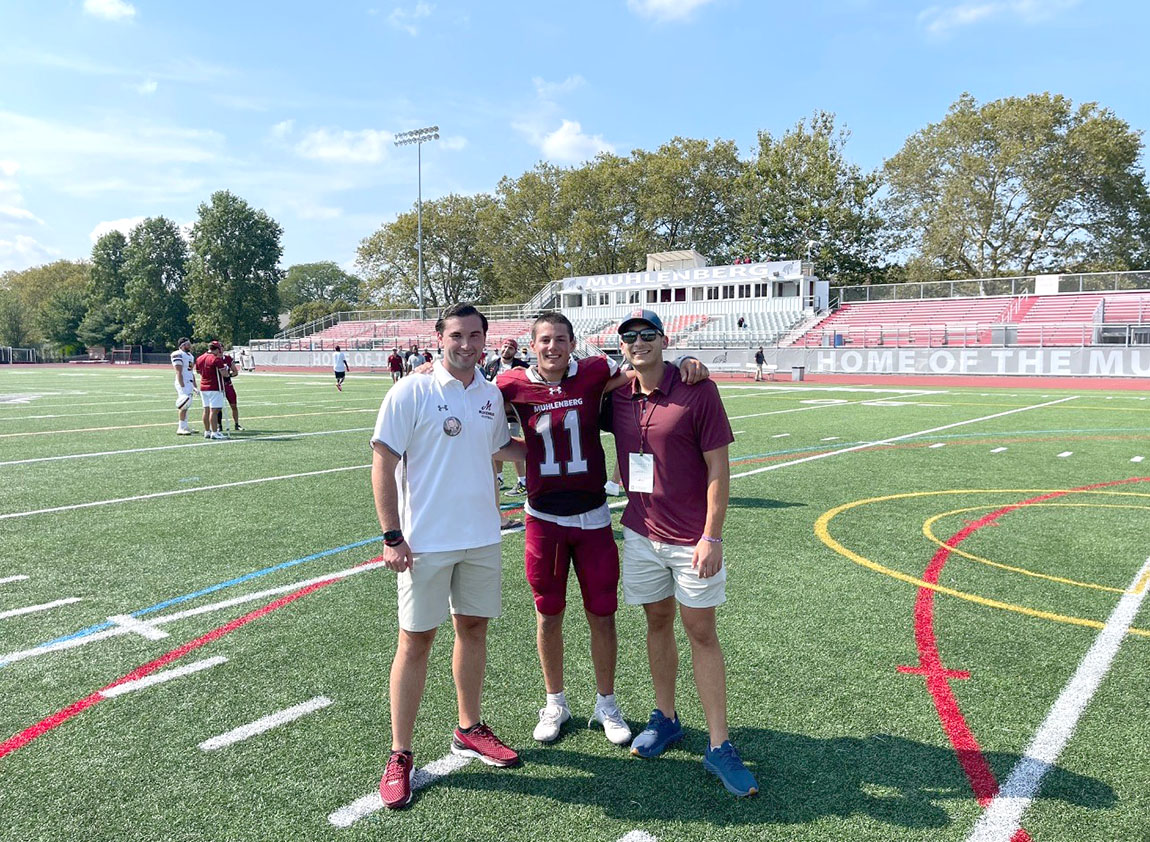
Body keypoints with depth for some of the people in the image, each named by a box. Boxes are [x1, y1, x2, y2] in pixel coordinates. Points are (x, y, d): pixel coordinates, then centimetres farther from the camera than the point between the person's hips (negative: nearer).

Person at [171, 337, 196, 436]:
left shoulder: (190, 355, 17)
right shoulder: (178, 355, -11)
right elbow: (179, 373, -16)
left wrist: (195, 386, 19)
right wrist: (182, 387, -20)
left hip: (190, 383, 9)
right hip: (183, 383, -9)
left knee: (186, 406, 11)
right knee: (184, 406, -11)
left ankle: (185, 426, 16)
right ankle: (181, 428, -9)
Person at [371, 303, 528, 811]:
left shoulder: (491, 395, 7)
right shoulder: (411, 392, -10)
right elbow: (383, 462, -10)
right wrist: (391, 536, -14)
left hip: (481, 537, 5)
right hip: (425, 541, -5)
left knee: (473, 627, 14)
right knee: (415, 639, 2)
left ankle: (469, 731, 33)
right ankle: (400, 755, 16)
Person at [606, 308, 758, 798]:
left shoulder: (698, 391, -12)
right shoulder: (618, 398, 2)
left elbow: (718, 469, -12)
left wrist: (711, 538, -15)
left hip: (691, 539, -4)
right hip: (641, 533, 4)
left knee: (701, 632, 1)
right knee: (658, 622, 15)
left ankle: (718, 747, 10)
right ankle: (665, 719, 31)